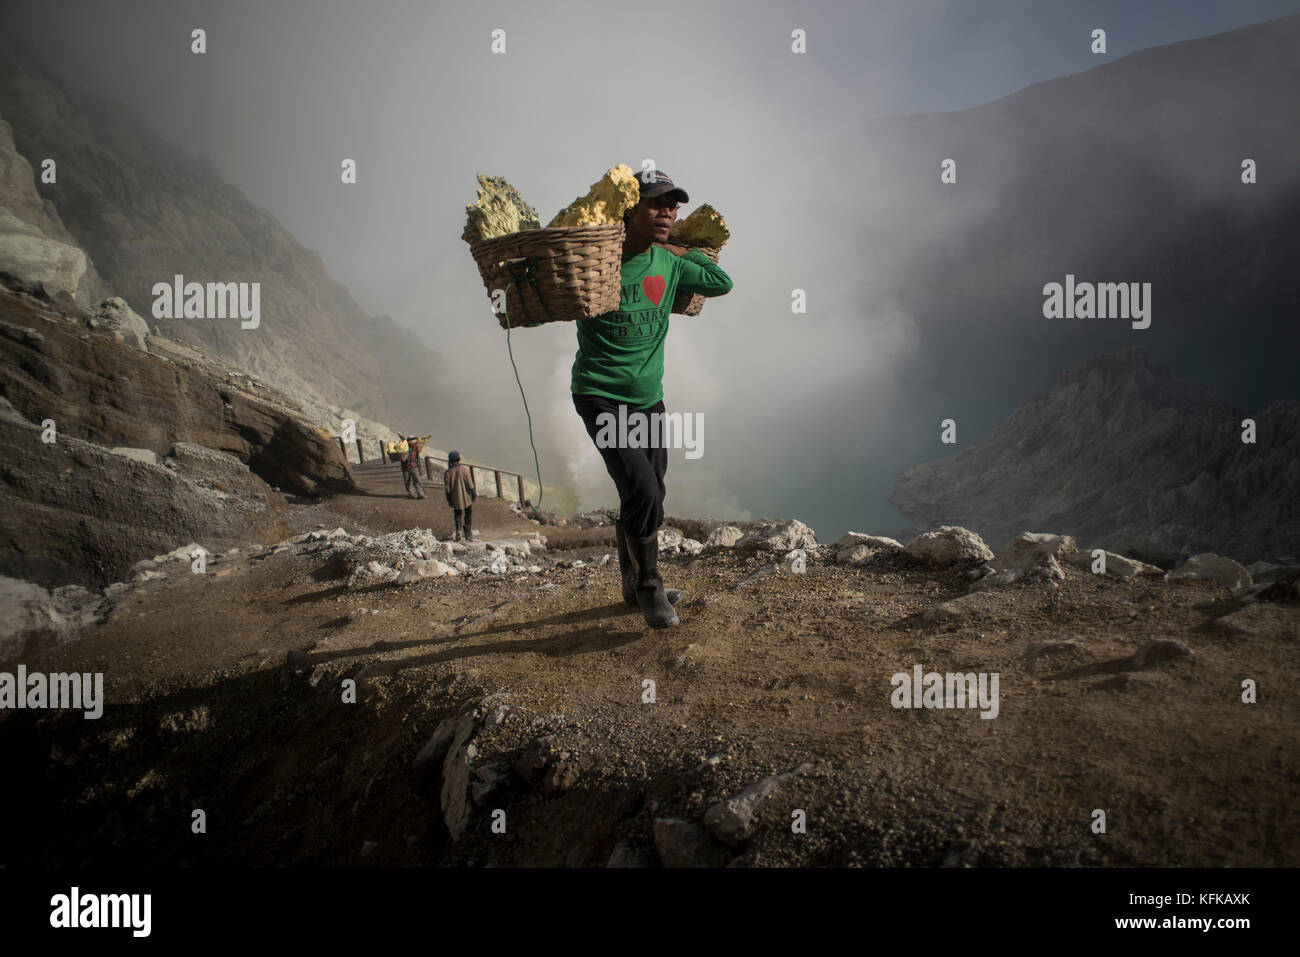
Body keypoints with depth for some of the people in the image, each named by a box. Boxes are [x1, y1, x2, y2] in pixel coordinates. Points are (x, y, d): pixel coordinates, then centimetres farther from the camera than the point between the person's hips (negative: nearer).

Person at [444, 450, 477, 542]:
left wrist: (449, 500, 3)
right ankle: (468, 534, 17)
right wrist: (474, 495, -2)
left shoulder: (447, 473, -10)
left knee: (457, 515, 19)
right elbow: (470, 485, -12)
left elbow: (447, 489, -5)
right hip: (466, 497, -1)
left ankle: (458, 530, -2)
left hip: (455, 498, 1)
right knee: (468, 514, 15)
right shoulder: (465, 470, -14)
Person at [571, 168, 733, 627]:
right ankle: (649, 586, 2)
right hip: (599, 396, -6)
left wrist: (680, 250, 15)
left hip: (649, 397, 6)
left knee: (647, 495, 11)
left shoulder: (667, 262, 4)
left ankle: (635, 585, 30)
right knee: (642, 491, -17)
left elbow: (721, 282, 21)